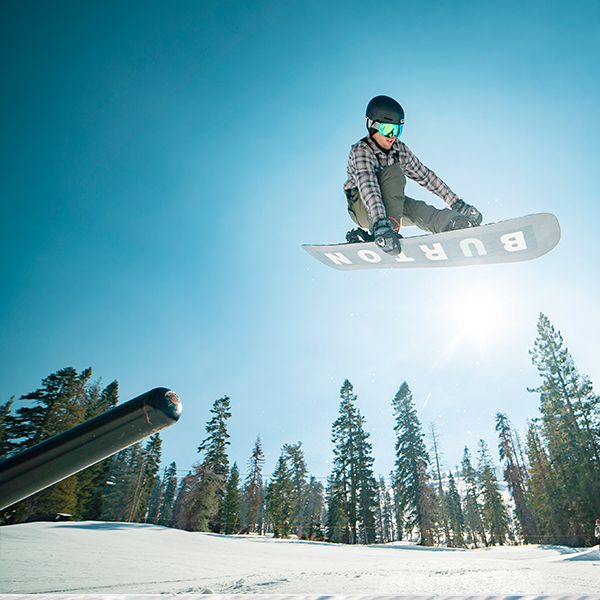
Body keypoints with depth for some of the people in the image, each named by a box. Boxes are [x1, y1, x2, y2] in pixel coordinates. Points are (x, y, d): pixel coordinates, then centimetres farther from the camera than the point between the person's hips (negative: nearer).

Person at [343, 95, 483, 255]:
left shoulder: (400, 149, 0)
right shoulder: (360, 151, -20)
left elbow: (425, 175, 4)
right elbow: (367, 186, -37)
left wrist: (456, 203, -1)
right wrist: (379, 223, -52)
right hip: (361, 209, -6)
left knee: (417, 208, -26)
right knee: (394, 171, -28)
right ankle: (389, 227, -39)